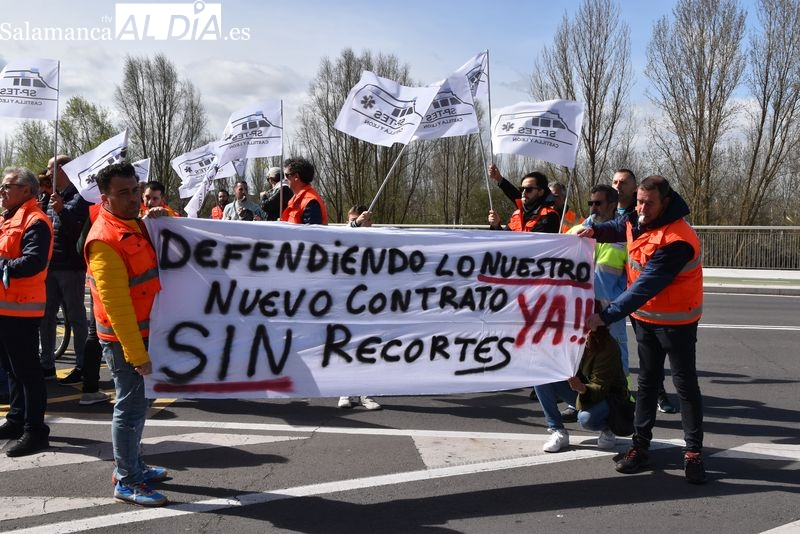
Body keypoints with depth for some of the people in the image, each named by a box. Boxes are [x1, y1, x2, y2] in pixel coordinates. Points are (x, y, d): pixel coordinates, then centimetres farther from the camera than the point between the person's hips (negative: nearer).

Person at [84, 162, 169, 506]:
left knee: (135, 402, 18)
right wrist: (136, 353, -23)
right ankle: (127, 482, 11)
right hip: (123, 339, -9)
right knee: (131, 406, -1)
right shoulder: (105, 240, -21)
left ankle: (133, 465, 32)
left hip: (142, 332, 9)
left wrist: (160, 218, 6)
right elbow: (116, 304, -23)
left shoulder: (134, 224, 6)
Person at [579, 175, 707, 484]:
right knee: (647, 382, 12)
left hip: (676, 321, -7)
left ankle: (693, 452, 12)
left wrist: (606, 316, -36)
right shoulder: (637, 221, -3)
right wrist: (594, 231, -2)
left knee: (685, 384, 2)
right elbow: (618, 228, 21)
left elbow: (645, 287, -33)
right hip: (644, 316, 7)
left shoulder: (676, 241, -29)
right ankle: (640, 446, 18)